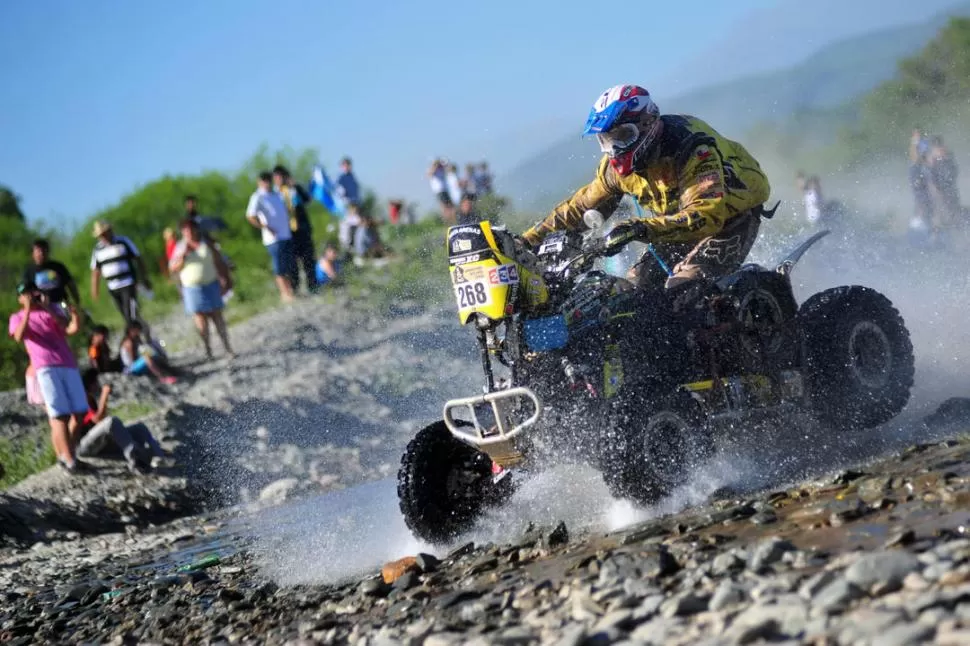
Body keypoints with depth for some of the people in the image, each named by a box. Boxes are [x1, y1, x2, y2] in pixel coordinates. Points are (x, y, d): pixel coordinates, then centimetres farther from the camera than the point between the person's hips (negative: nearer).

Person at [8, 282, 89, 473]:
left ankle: (65, 454, 11)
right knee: (60, 415, -14)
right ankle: (69, 460, -17)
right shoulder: (17, 318, 14)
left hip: (68, 365, 4)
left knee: (79, 413, 0)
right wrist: (27, 311, -14)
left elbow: (70, 329, 6)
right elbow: (19, 337, -9)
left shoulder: (50, 312, 22)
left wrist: (75, 317, -12)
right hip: (45, 368, -4)